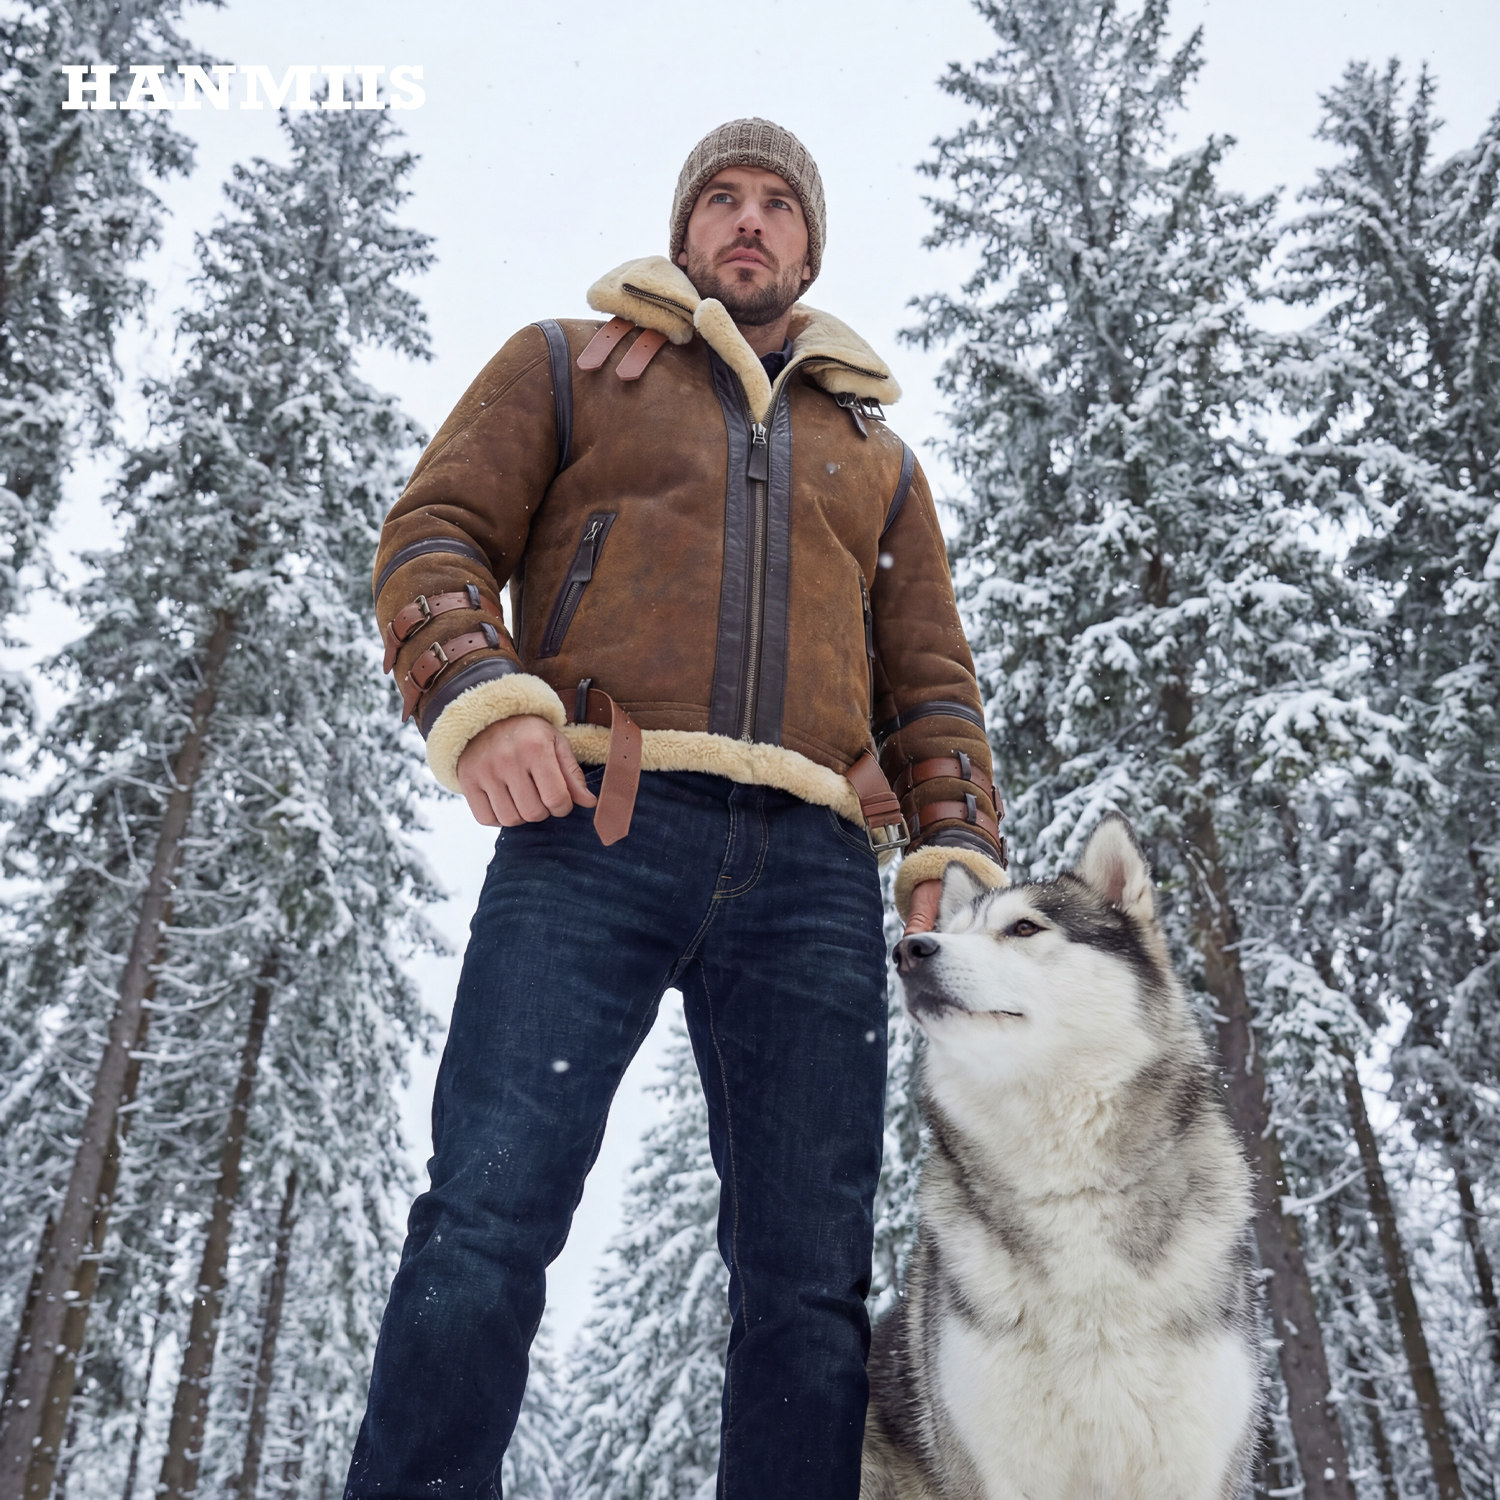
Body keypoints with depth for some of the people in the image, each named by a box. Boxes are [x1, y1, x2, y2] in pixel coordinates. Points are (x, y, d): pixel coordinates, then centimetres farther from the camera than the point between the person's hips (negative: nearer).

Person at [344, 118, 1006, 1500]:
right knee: (487, 1227, -11)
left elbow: (929, 684, 22)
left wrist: (955, 847, 5)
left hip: (811, 868, 3)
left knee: (811, 1284, -1)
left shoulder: (878, 453, 30)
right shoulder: (567, 364, 23)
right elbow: (435, 533, 9)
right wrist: (477, 696, -11)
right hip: (595, 829, -2)